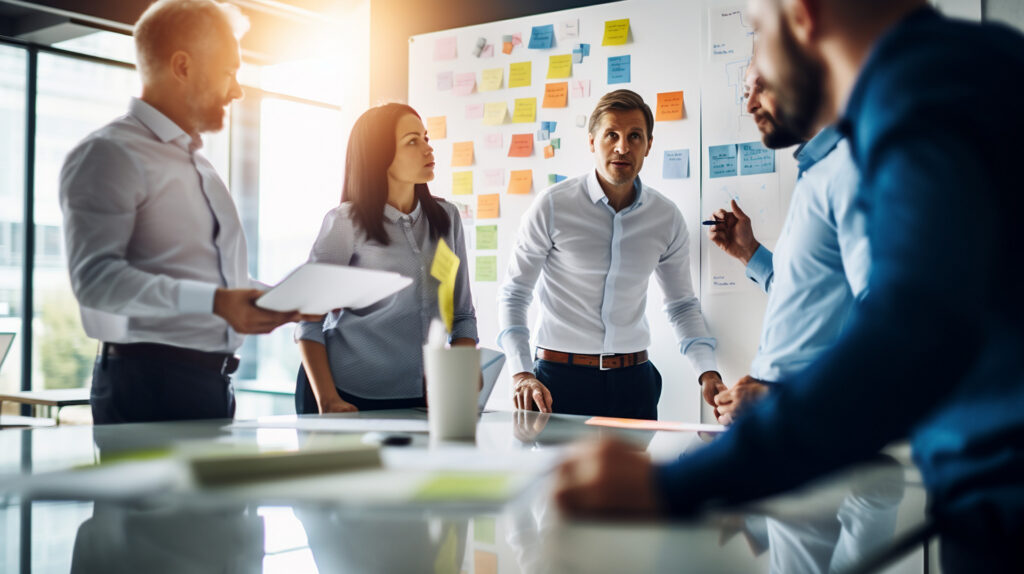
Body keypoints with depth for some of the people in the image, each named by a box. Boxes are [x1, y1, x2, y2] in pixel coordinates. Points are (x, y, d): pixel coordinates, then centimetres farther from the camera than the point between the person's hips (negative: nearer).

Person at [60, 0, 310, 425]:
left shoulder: (200, 167, 23)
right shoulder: (109, 154, -7)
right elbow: (95, 276, -19)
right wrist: (215, 302, -29)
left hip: (214, 385, 8)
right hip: (148, 385, -8)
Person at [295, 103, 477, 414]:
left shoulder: (446, 217, 7)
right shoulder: (346, 222, -6)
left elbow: (463, 315, 9)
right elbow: (309, 319, -6)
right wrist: (327, 400, -16)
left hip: (422, 399, 4)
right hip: (352, 398, -4)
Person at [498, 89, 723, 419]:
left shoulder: (667, 218, 3)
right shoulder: (553, 206, -7)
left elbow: (682, 304, 14)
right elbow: (513, 296, -3)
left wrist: (707, 371, -1)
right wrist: (522, 374, -16)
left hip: (633, 380, 3)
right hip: (561, 379, -3)